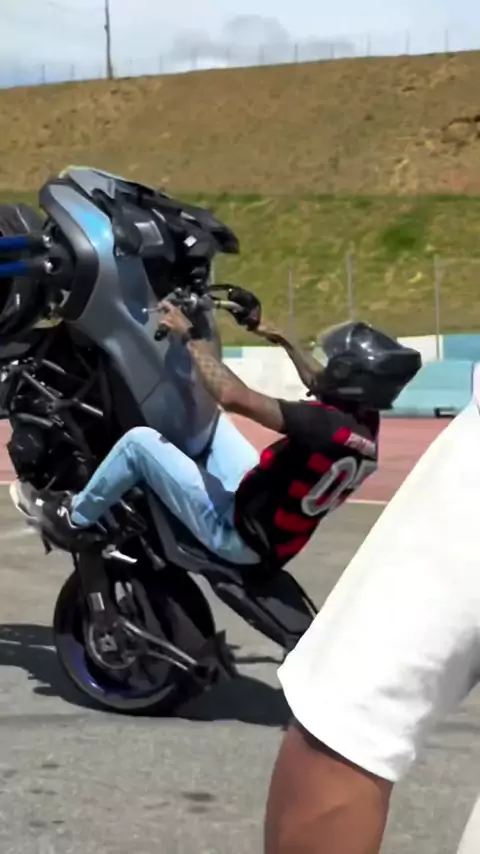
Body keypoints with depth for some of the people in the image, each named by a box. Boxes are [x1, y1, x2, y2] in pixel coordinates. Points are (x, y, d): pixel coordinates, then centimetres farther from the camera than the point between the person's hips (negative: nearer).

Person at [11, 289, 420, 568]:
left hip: (236, 532, -9)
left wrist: (189, 335, -24)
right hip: (258, 499, 9)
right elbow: (323, 385, 18)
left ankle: (74, 519, 13)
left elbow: (235, 396, -35)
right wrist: (285, 342, 28)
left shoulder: (329, 427, -33)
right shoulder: (363, 422, -6)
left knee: (139, 440, -9)